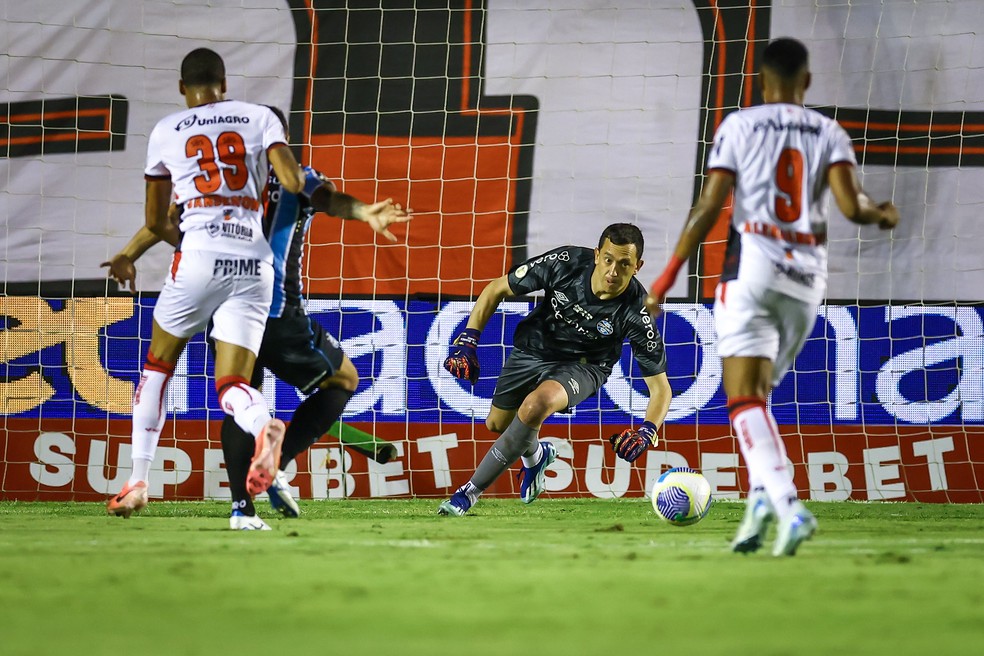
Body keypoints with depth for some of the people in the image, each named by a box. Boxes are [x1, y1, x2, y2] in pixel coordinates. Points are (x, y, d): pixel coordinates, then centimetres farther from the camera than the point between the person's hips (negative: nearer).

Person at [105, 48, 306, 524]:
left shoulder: (167, 131, 13)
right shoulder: (259, 117, 13)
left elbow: (154, 222, 18)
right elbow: (294, 182, 0)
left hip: (199, 256, -1)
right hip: (255, 260, 1)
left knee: (158, 367, 19)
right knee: (231, 387, 3)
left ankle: (138, 481, 13)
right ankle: (264, 427, -32)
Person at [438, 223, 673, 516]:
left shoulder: (636, 313, -30)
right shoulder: (566, 262, -28)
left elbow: (660, 386, -22)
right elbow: (496, 289, -12)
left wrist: (647, 431, -40)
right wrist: (467, 340, -20)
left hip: (583, 365, -3)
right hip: (532, 348, 3)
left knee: (535, 405, -32)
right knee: (496, 425, 17)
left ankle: (471, 490, -17)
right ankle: (535, 455, 55)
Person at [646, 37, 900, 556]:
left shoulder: (740, 126, 2)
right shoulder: (829, 134, 7)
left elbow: (708, 208, -4)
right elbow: (851, 207, -5)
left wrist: (667, 276, 1)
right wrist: (881, 214, 18)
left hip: (752, 265, -4)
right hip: (807, 275, 4)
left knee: (745, 400, -9)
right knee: (757, 394, 19)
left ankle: (787, 504, -28)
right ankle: (762, 495, 1)